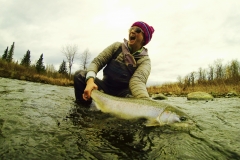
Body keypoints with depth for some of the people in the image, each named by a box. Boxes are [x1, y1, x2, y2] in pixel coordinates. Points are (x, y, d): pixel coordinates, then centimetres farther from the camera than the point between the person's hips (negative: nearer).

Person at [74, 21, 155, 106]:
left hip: (123, 93, -1)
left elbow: (137, 81, -27)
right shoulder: (117, 46, -2)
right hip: (106, 86, 2)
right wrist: (90, 80, -32)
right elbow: (97, 61, -10)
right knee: (80, 75, -21)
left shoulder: (145, 60, -9)